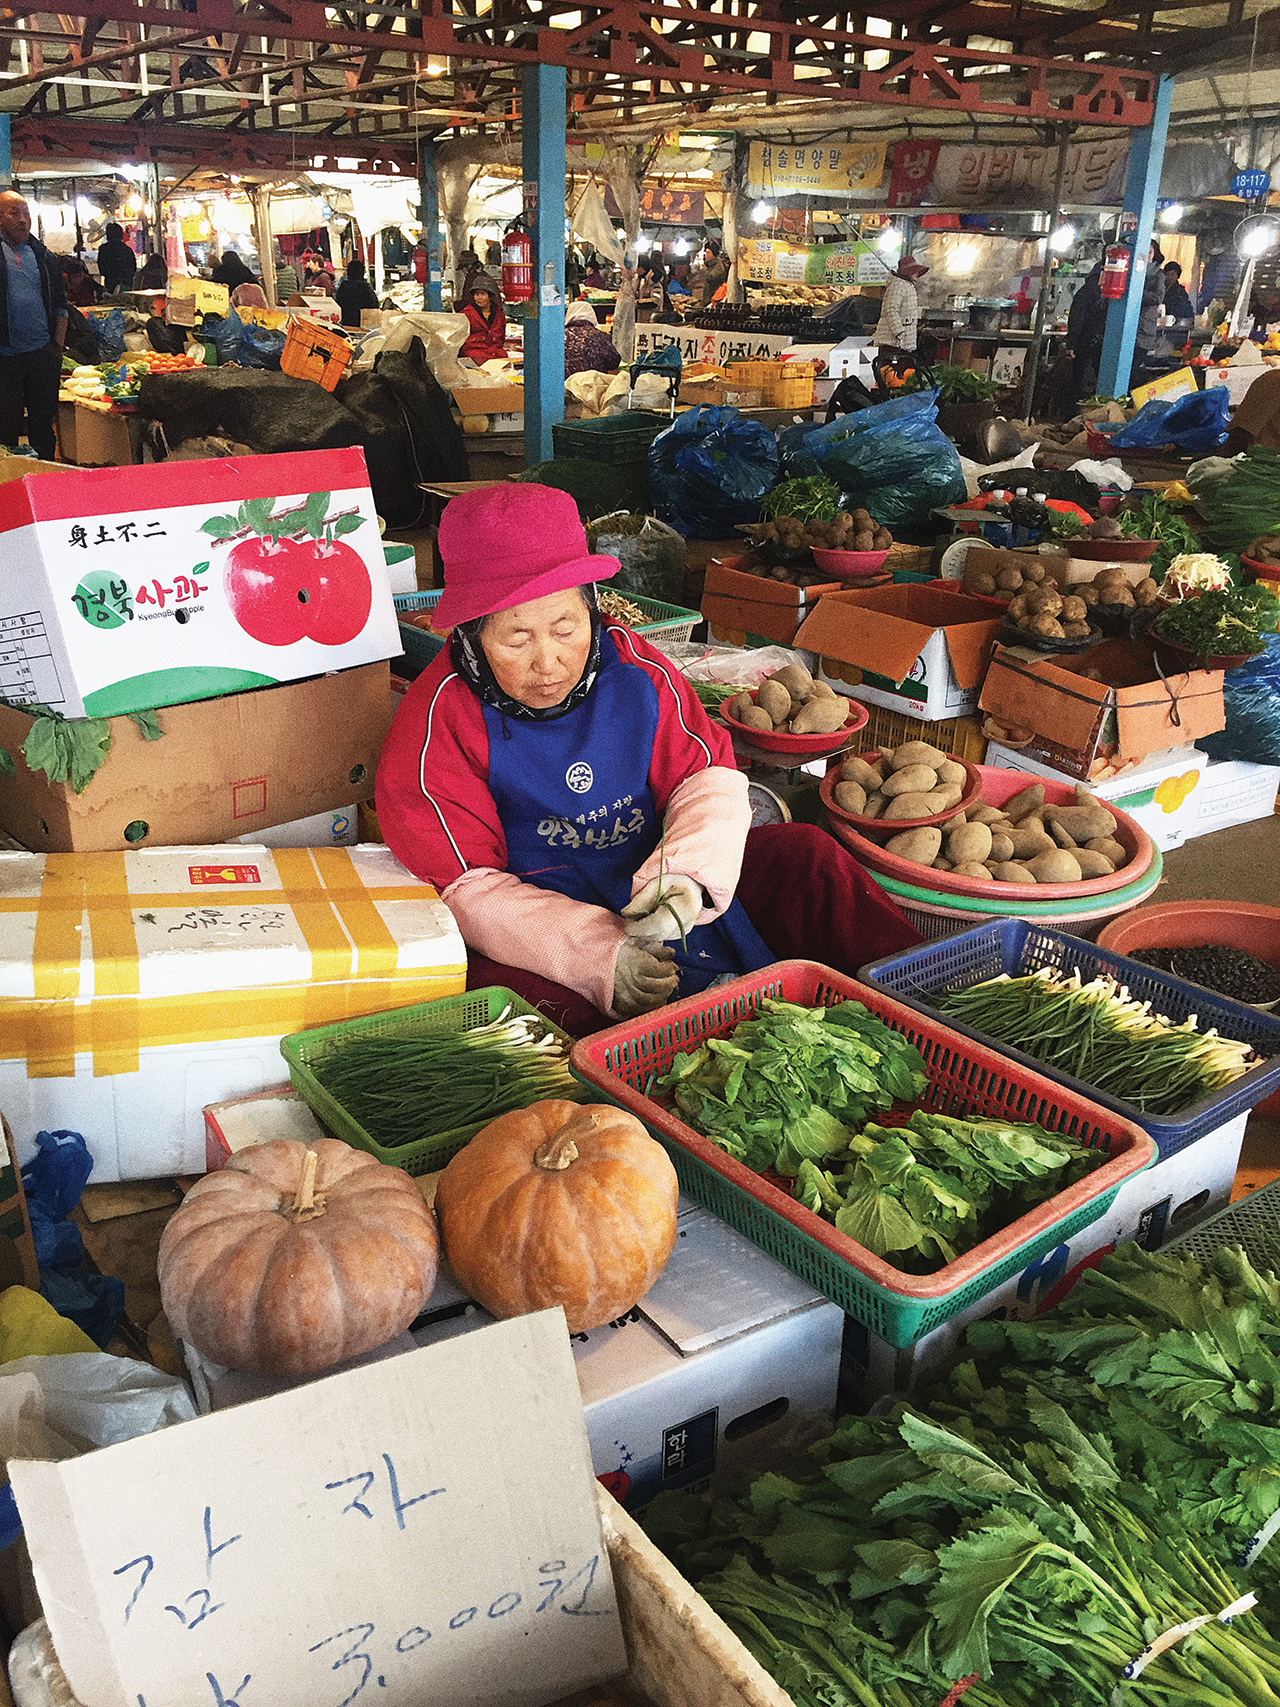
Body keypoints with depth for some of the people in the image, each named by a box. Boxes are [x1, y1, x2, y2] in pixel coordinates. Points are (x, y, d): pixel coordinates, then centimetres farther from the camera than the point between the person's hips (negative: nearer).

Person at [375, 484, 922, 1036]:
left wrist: (689, 874, -21)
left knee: (802, 851, -7)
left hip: (656, 886, 5)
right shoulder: (436, 725, -13)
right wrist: (599, 954, -29)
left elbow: (708, 776, 2)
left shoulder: (633, 667, -2)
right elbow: (469, 889, -15)